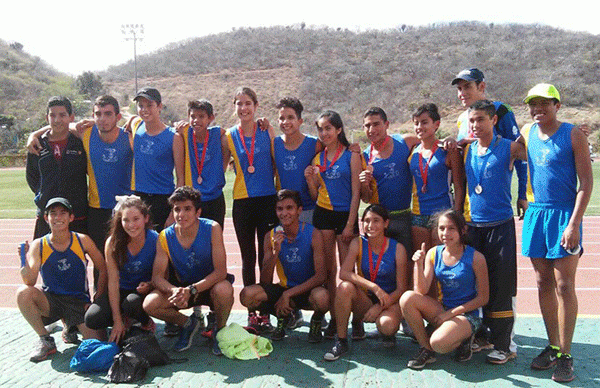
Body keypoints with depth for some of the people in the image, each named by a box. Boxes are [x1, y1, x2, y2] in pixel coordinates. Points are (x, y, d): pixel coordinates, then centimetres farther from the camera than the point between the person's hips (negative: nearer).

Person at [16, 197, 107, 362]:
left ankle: (73, 328, 16)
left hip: (79, 301, -1)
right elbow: (29, 282, -18)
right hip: (50, 300, 1)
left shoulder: (82, 241, -7)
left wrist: (98, 297, -7)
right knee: (23, 293, -30)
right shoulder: (38, 245, -7)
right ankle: (46, 341, -9)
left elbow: (103, 269, 2)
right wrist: (25, 261, -36)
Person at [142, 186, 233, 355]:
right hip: (181, 287, 3)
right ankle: (188, 324, 8)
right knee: (150, 304, -23)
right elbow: (157, 277, -12)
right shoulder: (165, 237, -11)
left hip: (210, 286, -3)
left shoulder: (212, 229, -19)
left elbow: (220, 271, -23)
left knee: (224, 290, -37)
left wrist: (191, 290, -37)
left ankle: (220, 329, -4)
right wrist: (174, 290, -35)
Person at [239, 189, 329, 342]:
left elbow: (320, 276, -19)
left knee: (322, 297, -38)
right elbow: (265, 282, -9)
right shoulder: (271, 237, -6)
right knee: (247, 295, -23)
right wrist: (275, 253, -25)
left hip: (308, 290, -3)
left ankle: (316, 321, 0)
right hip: (284, 289, 3)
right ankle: (282, 316, 7)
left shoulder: (313, 234, -14)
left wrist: (288, 294, -25)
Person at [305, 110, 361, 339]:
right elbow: (315, 195, 13)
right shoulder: (318, 158, 10)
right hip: (323, 214, 3)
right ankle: (334, 318, 12)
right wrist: (309, 179, -7)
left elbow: (356, 193, -4)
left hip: (345, 215, -3)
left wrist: (350, 224, -9)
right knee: (328, 269, 4)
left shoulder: (351, 155, -1)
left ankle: (356, 319, 7)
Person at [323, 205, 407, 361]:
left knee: (387, 325, -34)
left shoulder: (397, 249, -8)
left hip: (390, 301, -1)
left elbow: (401, 289, -7)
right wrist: (374, 287, -32)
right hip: (364, 300, 1)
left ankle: (388, 333, 7)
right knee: (345, 287, -30)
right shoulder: (358, 244, -5)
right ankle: (341, 341, -17)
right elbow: (344, 273, -21)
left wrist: (380, 307, -22)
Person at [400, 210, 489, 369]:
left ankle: (463, 339, 5)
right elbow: (421, 291, -7)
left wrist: (451, 313, -13)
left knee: (438, 342, -31)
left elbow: (483, 298, -8)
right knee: (407, 298, -21)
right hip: (442, 310, 5)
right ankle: (426, 349, -5)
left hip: (468, 313, -4)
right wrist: (419, 264, -22)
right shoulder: (433, 253, -2)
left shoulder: (475, 258, -12)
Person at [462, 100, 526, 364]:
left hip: (500, 225, -4)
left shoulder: (509, 148, -6)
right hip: (472, 225, 5)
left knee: (501, 286, -1)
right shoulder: (467, 150, 8)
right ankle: (483, 335, 25)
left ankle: (504, 344, 9)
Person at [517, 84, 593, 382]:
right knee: (543, 284, 9)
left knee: (564, 285, -3)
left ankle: (565, 356, 5)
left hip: (563, 214, -5)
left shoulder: (573, 135, -4)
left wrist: (574, 223, -15)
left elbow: (586, 182, -8)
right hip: (535, 213, 5)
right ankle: (553, 346, 21)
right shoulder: (527, 133, 9)